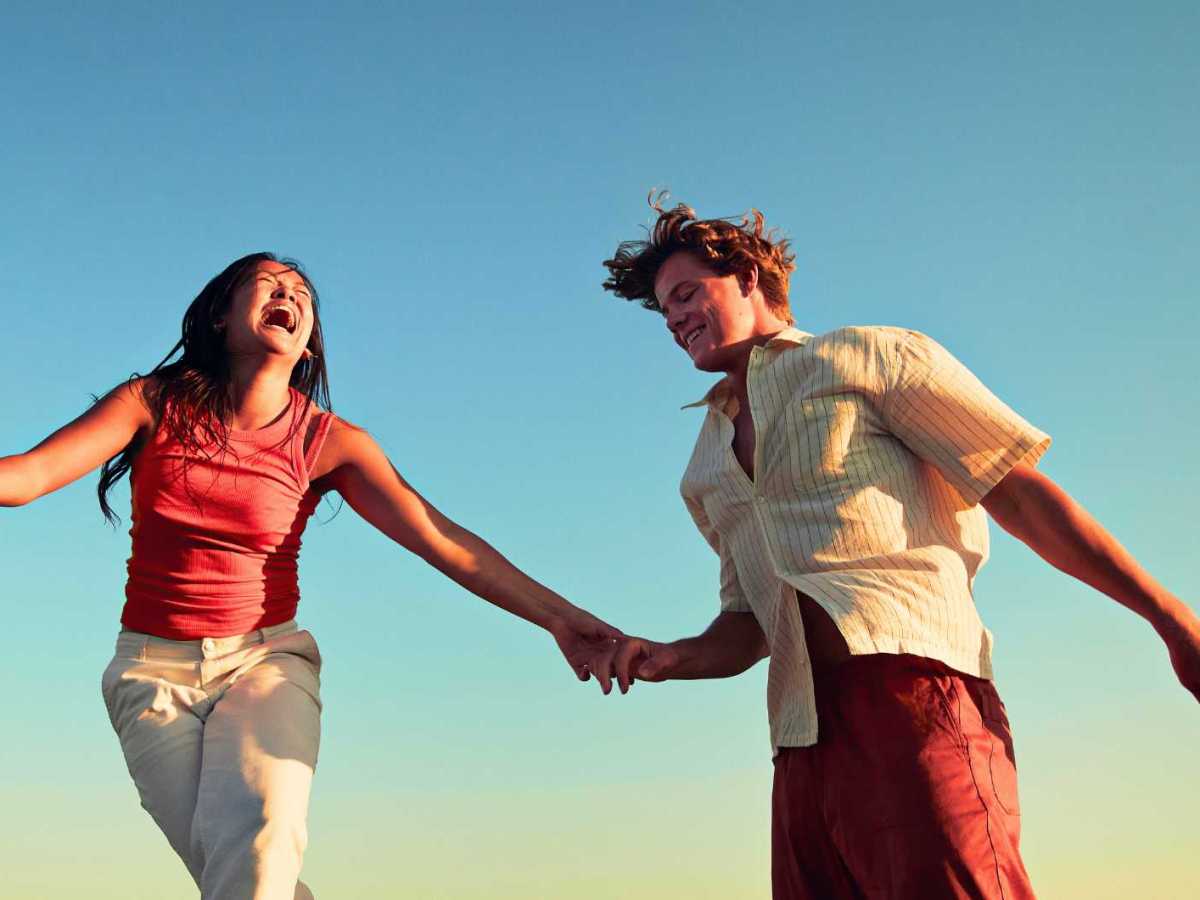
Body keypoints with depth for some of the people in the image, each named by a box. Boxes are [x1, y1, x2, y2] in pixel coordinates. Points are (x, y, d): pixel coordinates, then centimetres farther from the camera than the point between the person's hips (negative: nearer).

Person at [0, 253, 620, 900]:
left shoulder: (328, 442, -2)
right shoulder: (155, 403, 0)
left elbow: (445, 542, -8)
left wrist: (556, 614, -17)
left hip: (266, 660, 0)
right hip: (153, 668, 1)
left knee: (256, 839, -29)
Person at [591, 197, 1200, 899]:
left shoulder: (867, 356, 8)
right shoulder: (705, 476, 25)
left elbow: (1020, 493, 3)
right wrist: (673, 658, 5)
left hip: (912, 689, -6)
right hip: (804, 745, 6)